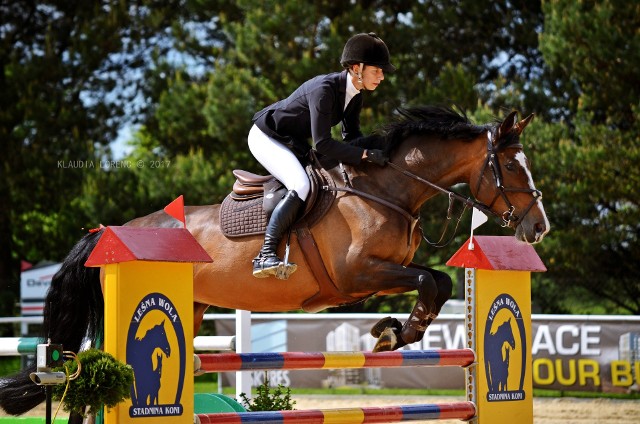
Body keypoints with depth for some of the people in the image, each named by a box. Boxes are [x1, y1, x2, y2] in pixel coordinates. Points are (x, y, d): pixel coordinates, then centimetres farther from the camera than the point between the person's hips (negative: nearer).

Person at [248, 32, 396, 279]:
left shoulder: (354, 96, -3)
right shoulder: (325, 89, -31)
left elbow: (351, 136, 9)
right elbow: (322, 144, -34)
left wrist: (379, 151, -9)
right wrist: (366, 155, -34)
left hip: (293, 144, 10)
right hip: (266, 137, -10)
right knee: (301, 186, -30)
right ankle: (265, 256, -32)